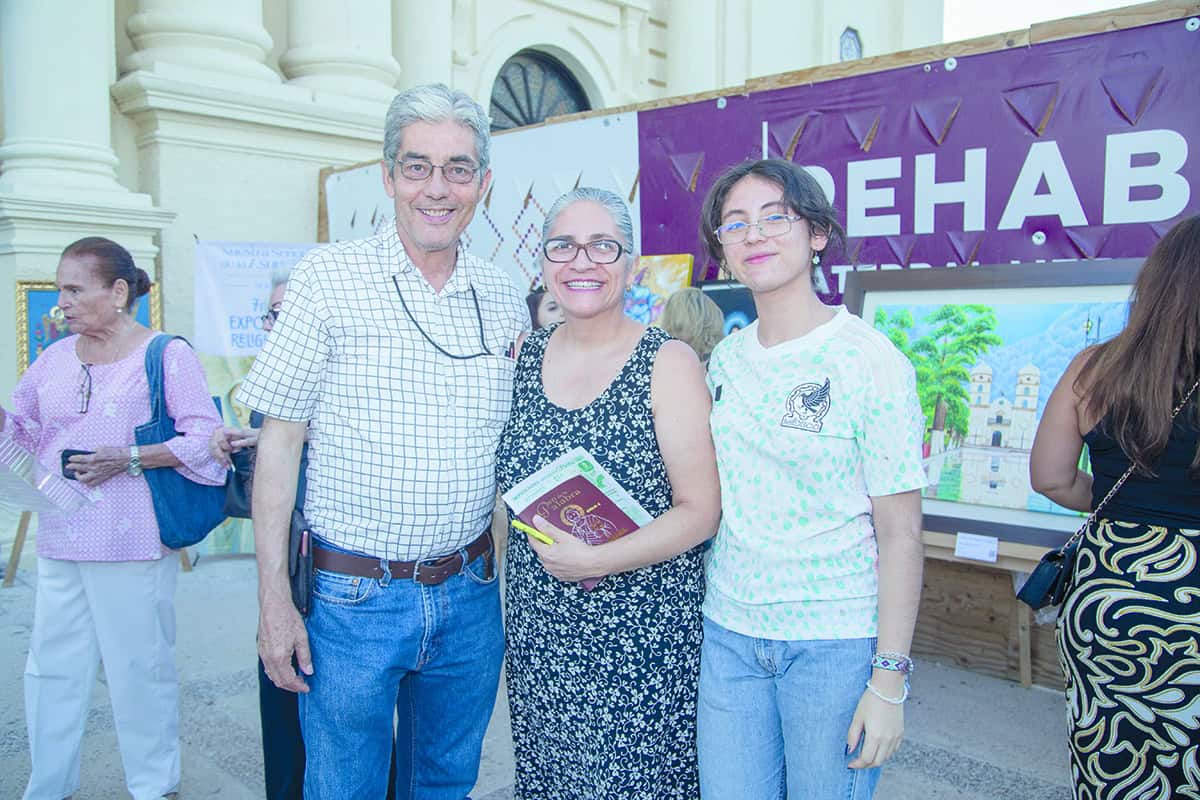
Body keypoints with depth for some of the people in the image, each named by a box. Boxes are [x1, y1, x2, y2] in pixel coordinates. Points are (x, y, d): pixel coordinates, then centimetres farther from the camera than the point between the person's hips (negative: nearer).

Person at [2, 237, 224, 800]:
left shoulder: (166, 354, -7)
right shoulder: (56, 357, 11)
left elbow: (205, 437, -12)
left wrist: (130, 458, -20)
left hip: (132, 545, -6)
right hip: (59, 542, 6)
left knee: (138, 668, 5)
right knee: (52, 667, 13)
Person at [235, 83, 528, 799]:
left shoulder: (504, 299, 4)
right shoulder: (330, 277, -7)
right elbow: (280, 438, -7)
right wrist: (275, 601, -9)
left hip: (470, 596, 4)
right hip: (354, 598, -3)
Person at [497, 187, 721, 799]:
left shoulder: (668, 363, -9)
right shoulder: (522, 357, 5)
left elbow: (700, 512, -12)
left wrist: (596, 561, -21)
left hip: (642, 634, -4)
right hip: (538, 631, 4)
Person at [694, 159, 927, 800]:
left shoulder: (871, 361, -12)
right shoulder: (725, 358, 5)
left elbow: (900, 532, -11)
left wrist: (889, 679, -12)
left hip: (837, 643, -4)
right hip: (730, 632, 5)